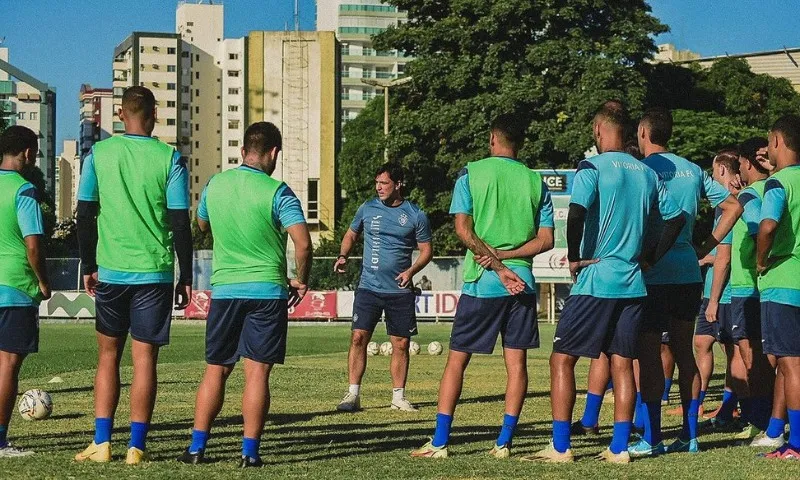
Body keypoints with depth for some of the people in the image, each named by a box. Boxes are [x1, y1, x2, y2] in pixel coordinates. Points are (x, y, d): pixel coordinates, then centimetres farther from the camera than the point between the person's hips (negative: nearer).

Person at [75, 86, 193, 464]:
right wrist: (186, 277, 3)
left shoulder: (98, 154, 2)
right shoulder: (170, 159, -3)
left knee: (108, 355, 12)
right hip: (155, 272, -1)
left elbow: (85, 216, 3)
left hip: (110, 271, 2)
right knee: (144, 358, 3)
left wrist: (89, 267, 13)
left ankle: (102, 443, 10)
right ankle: (136, 446, 2)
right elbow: (180, 223, -4)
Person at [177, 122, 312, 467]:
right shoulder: (276, 192, -9)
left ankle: (197, 447, 11)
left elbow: (201, 224, 23)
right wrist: (301, 281, 0)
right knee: (257, 372, -1)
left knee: (215, 370, 12)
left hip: (223, 290, 4)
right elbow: (303, 243, -15)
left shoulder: (214, 185, 5)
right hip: (267, 290, -4)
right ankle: (250, 451, 0)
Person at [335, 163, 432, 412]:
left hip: (401, 290, 0)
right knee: (358, 337, -9)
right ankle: (353, 394, -3)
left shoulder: (415, 215, 0)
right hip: (369, 287, 1)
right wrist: (343, 256, 0)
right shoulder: (368, 209, 5)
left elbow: (426, 249, 6)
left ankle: (399, 396, 15)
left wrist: (411, 270, -11)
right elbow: (351, 234, 19)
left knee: (401, 344, 4)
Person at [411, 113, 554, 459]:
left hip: (480, 284, -2)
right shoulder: (535, 181, 7)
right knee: (516, 362, 5)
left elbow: (464, 230, -9)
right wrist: (505, 257, -4)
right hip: (522, 283, 2)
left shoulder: (471, 173, 0)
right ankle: (504, 443, 4)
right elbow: (545, 240, 1)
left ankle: (439, 442, 4)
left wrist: (497, 264, -10)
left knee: (456, 360, 5)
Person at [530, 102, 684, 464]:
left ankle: (560, 447, 0)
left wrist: (574, 257, -11)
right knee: (622, 363, 10)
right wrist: (651, 256, 16)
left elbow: (576, 213, -23)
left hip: (595, 280, -6)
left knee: (562, 359, 2)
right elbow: (676, 217, 15)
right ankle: (619, 448, 10)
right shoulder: (646, 173, 11)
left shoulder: (593, 167, -8)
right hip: (633, 283, 6)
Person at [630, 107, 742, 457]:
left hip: (653, 274, -6)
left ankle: (651, 439, -2)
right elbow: (733, 207, 13)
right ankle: (690, 435, 16)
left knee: (648, 354, -2)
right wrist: (706, 247, 13)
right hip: (688, 272, 6)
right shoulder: (693, 170, 12)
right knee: (684, 351, 13)